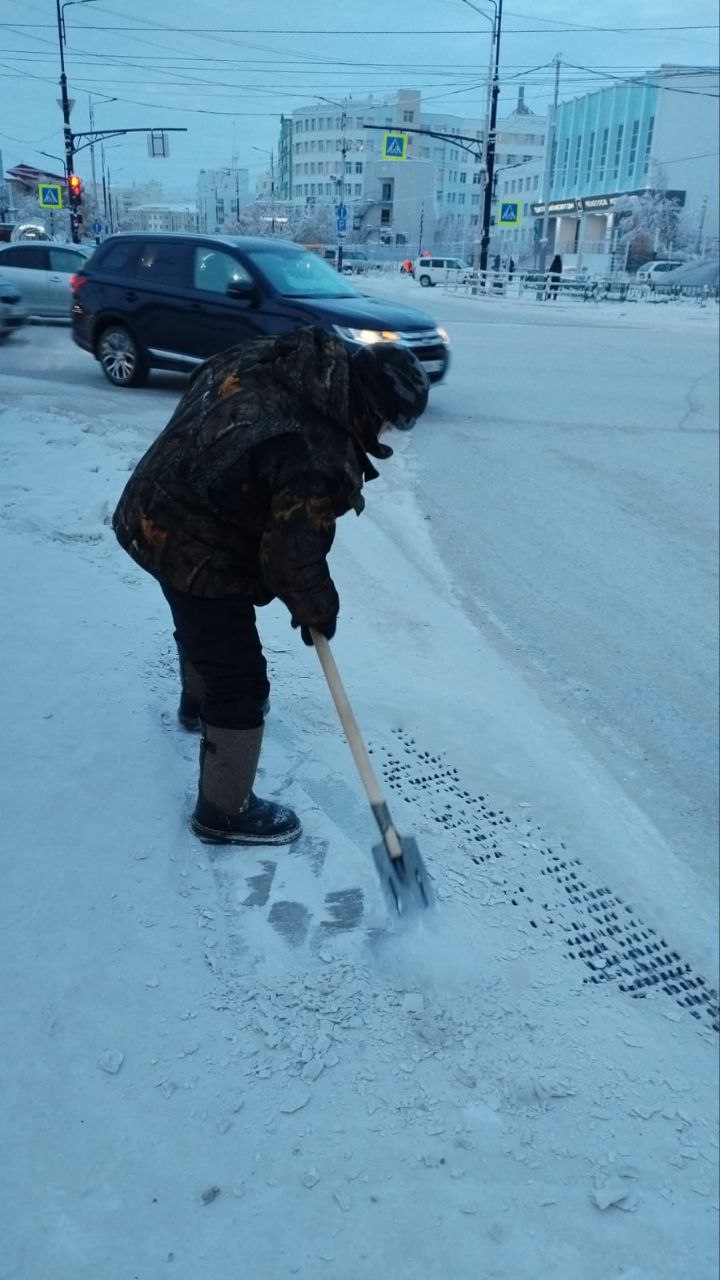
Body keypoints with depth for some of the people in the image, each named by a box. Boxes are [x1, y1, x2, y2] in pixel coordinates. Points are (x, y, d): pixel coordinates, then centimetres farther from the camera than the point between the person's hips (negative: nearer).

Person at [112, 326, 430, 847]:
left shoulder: (267, 358, -5)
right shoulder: (321, 458, -30)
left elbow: (204, 381, 14)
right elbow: (293, 557, -22)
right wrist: (319, 611, -2)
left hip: (157, 511, 10)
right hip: (196, 550, -10)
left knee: (204, 626, 35)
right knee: (240, 681, 2)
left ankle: (200, 702, 64)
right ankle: (225, 811, 18)